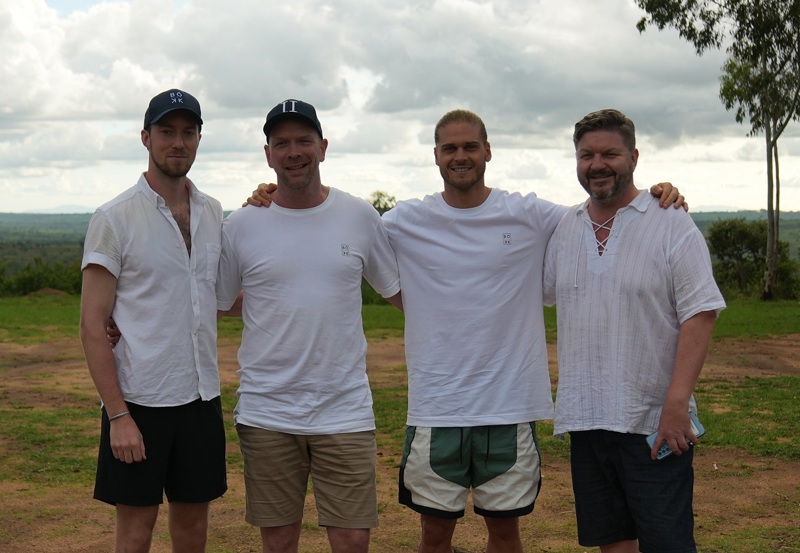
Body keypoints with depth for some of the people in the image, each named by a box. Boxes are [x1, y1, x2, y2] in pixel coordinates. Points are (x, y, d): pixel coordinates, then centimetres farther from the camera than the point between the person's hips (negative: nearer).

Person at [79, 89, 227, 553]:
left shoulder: (213, 214, 8)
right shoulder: (115, 219, -8)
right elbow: (93, 326, -10)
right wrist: (118, 415, -16)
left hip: (202, 396, 5)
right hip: (140, 400, -5)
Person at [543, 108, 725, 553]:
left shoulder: (672, 224, -6)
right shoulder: (564, 229, 9)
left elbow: (700, 315, -12)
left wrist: (676, 405, -19)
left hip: (655, 423, -5)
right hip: (585, 418, 5)